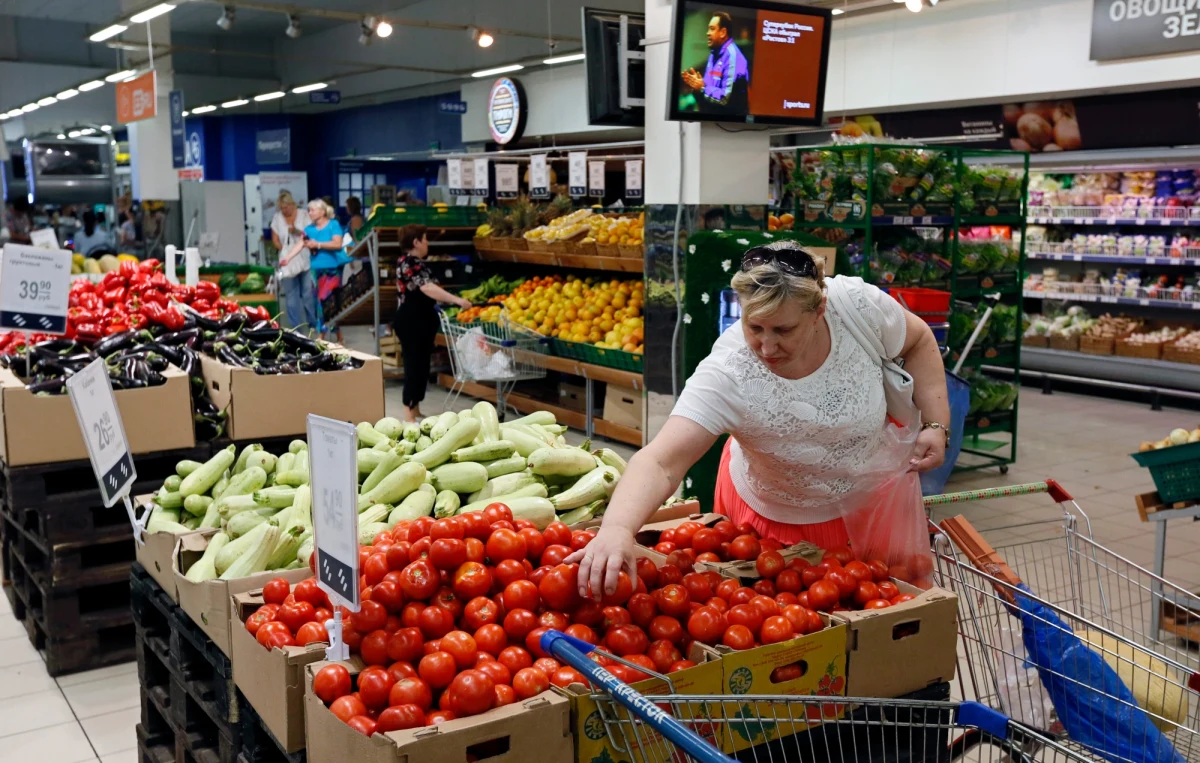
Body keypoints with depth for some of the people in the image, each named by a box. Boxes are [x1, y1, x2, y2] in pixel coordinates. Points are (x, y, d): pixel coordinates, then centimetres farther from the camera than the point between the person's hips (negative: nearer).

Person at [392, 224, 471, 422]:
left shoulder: (417, 262, 14)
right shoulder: (407, 263, -18)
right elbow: (427, 288, -29)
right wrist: (456, 300, -35)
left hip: (421, 321, 10)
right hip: (411, 322, -10)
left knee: (421, 365, 12)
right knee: (414, 365, -8)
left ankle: (415, 410, 20)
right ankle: (409, 415, -4)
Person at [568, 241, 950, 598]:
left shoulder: (858, 304, -28)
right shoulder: (727, 376, -37)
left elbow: (918, 340, -6)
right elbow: (661, 463, -45)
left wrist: (936, 425, -15)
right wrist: (616, 529, -64)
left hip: (870, 503, 3)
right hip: (774, 519, -2)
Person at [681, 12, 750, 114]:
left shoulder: (733, 56, -16)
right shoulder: (714, 53, 12)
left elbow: (728, 98, -23)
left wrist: (702, 88, -16)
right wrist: (696, 84, -2)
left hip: (729, 116, -8)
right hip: (712, 113, 8)